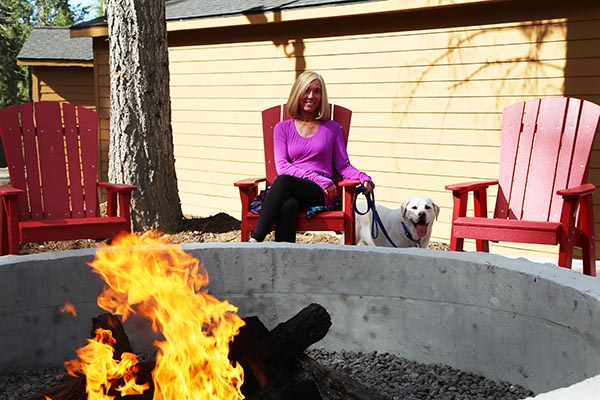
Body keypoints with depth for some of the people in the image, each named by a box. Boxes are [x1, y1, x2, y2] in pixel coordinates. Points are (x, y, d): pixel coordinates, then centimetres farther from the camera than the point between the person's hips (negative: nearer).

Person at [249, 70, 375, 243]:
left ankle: (255, 241, -43)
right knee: (288, 205, -39)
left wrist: (364, 179, -8)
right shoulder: (283, 128, 18)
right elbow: (282, 166, 5)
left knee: (284, 181, -35)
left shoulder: (332, 128, 19)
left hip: (321, 194, -1)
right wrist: (317, 178, -10)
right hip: (289, 192, 1)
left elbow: (343, 166, 15)